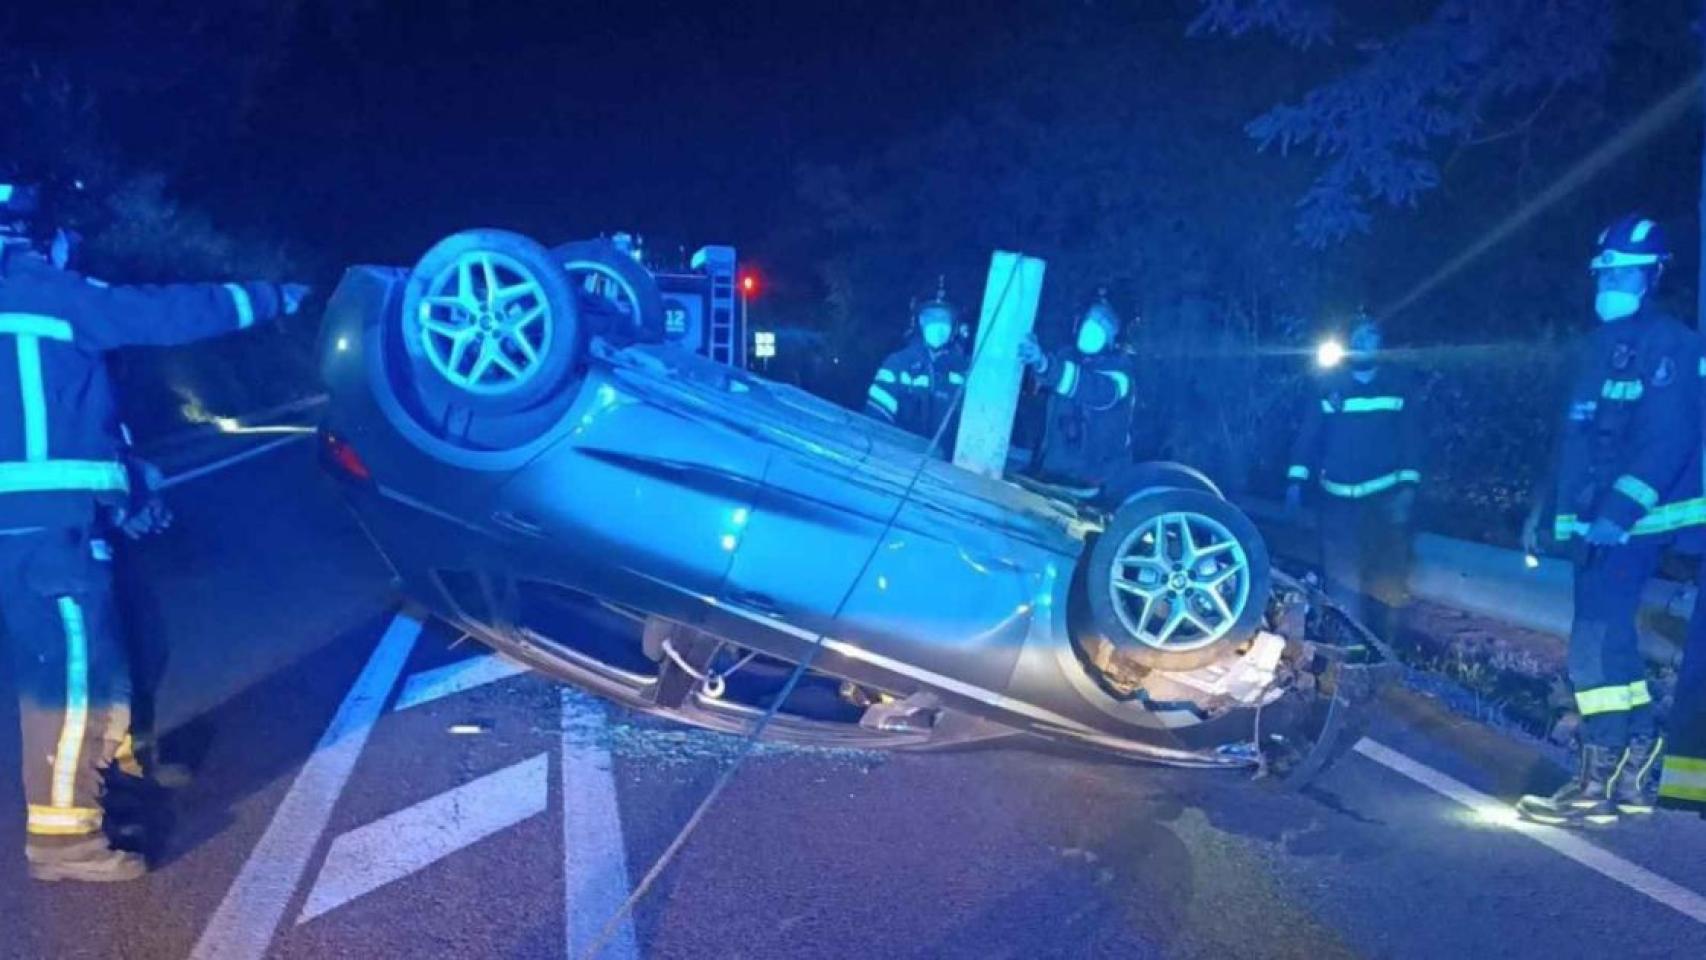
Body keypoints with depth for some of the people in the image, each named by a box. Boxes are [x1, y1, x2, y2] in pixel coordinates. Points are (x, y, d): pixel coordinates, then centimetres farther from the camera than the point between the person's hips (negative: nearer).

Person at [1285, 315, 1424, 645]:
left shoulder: (1402, 383, 4)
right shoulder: (1329, 384, 5)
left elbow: (1412, 437, 1)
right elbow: (1308, 434, 4)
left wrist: (1409, 484, -9)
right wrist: (1296, 481, -4)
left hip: (1387, 498, -1)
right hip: (1339, 498, 1)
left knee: (1387, 582, 3)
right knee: (1341, 583, 6)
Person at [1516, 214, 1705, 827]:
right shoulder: (1599, 345, 17)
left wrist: (1620, 511, -29)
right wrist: (1544, 508, 21)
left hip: (1633, 523, -9)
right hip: (1593, 522, 9)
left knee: (1596, 645, -12)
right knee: (1612, 642, 14)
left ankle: (1596, 787, -7)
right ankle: (1636, 775, 25)